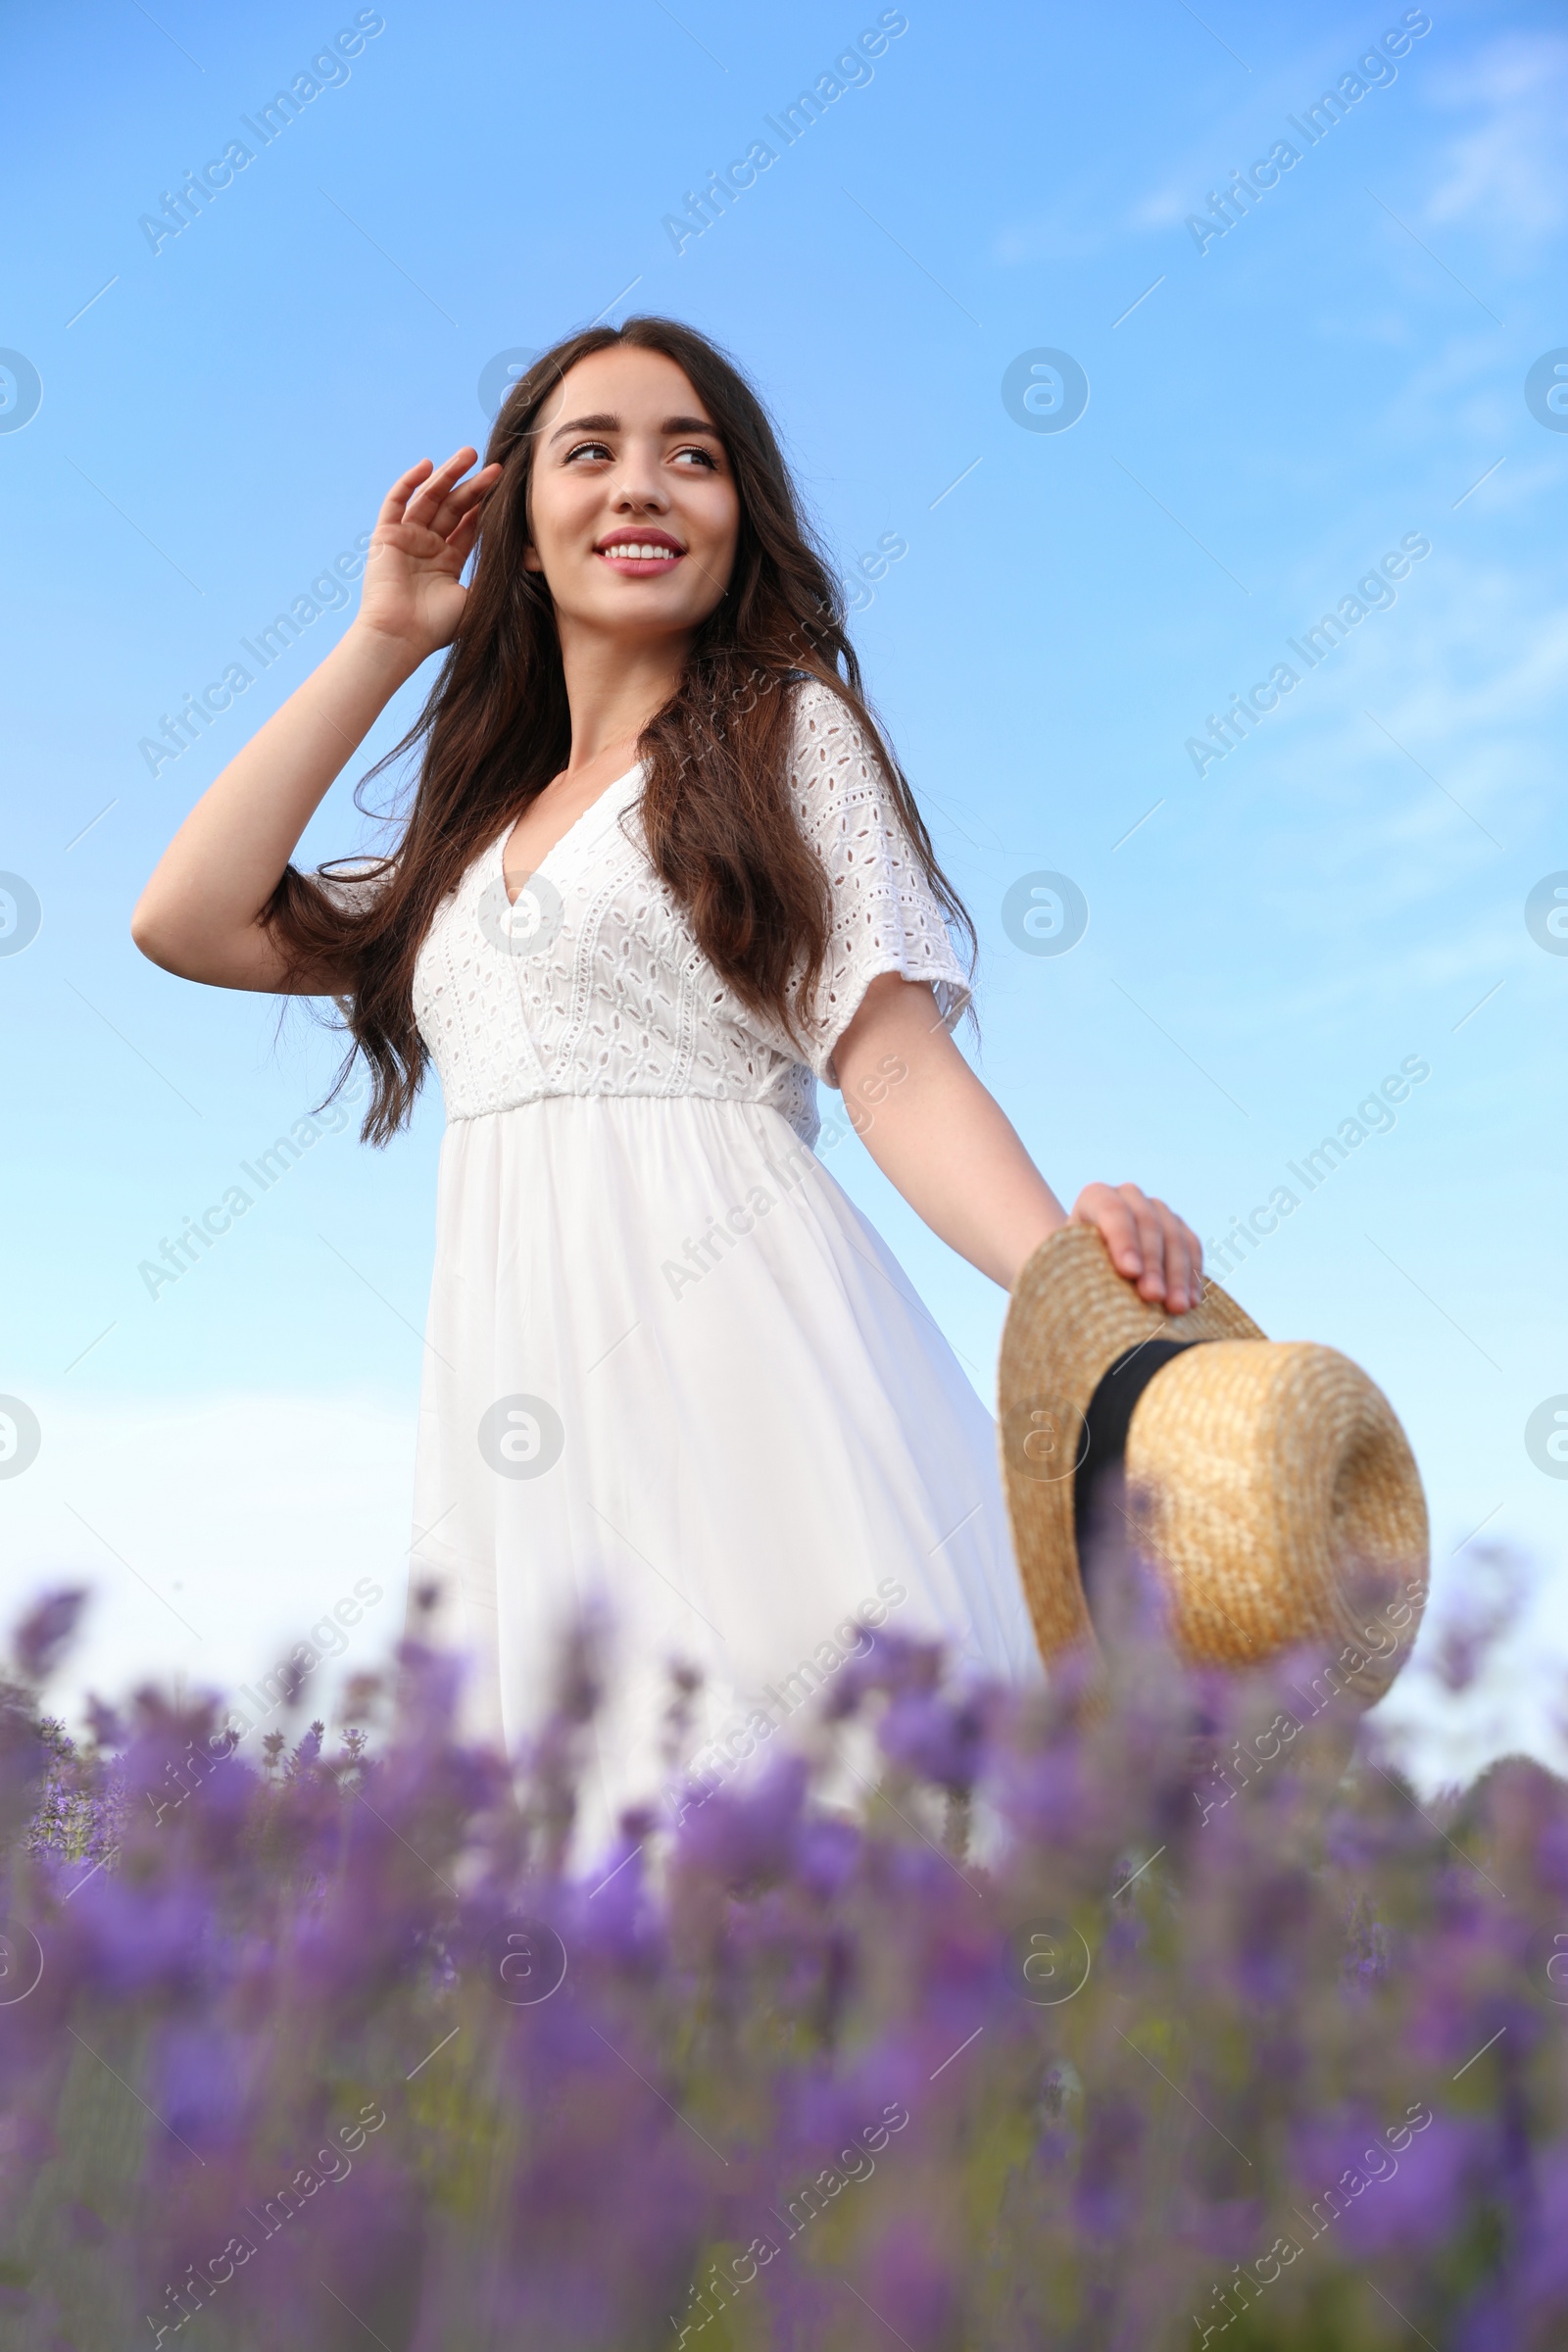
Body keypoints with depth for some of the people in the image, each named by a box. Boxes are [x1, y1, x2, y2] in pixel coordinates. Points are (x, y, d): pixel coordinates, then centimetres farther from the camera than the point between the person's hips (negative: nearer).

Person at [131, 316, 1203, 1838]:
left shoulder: (786, 726, 9)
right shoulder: (482, 829, 24)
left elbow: (898, 1067, -3)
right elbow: (188, 922, 14)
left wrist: (1076, 1271, -23)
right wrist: (384, 640, 19)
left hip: (725, 1345, -5)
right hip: (516, 1396, 5)